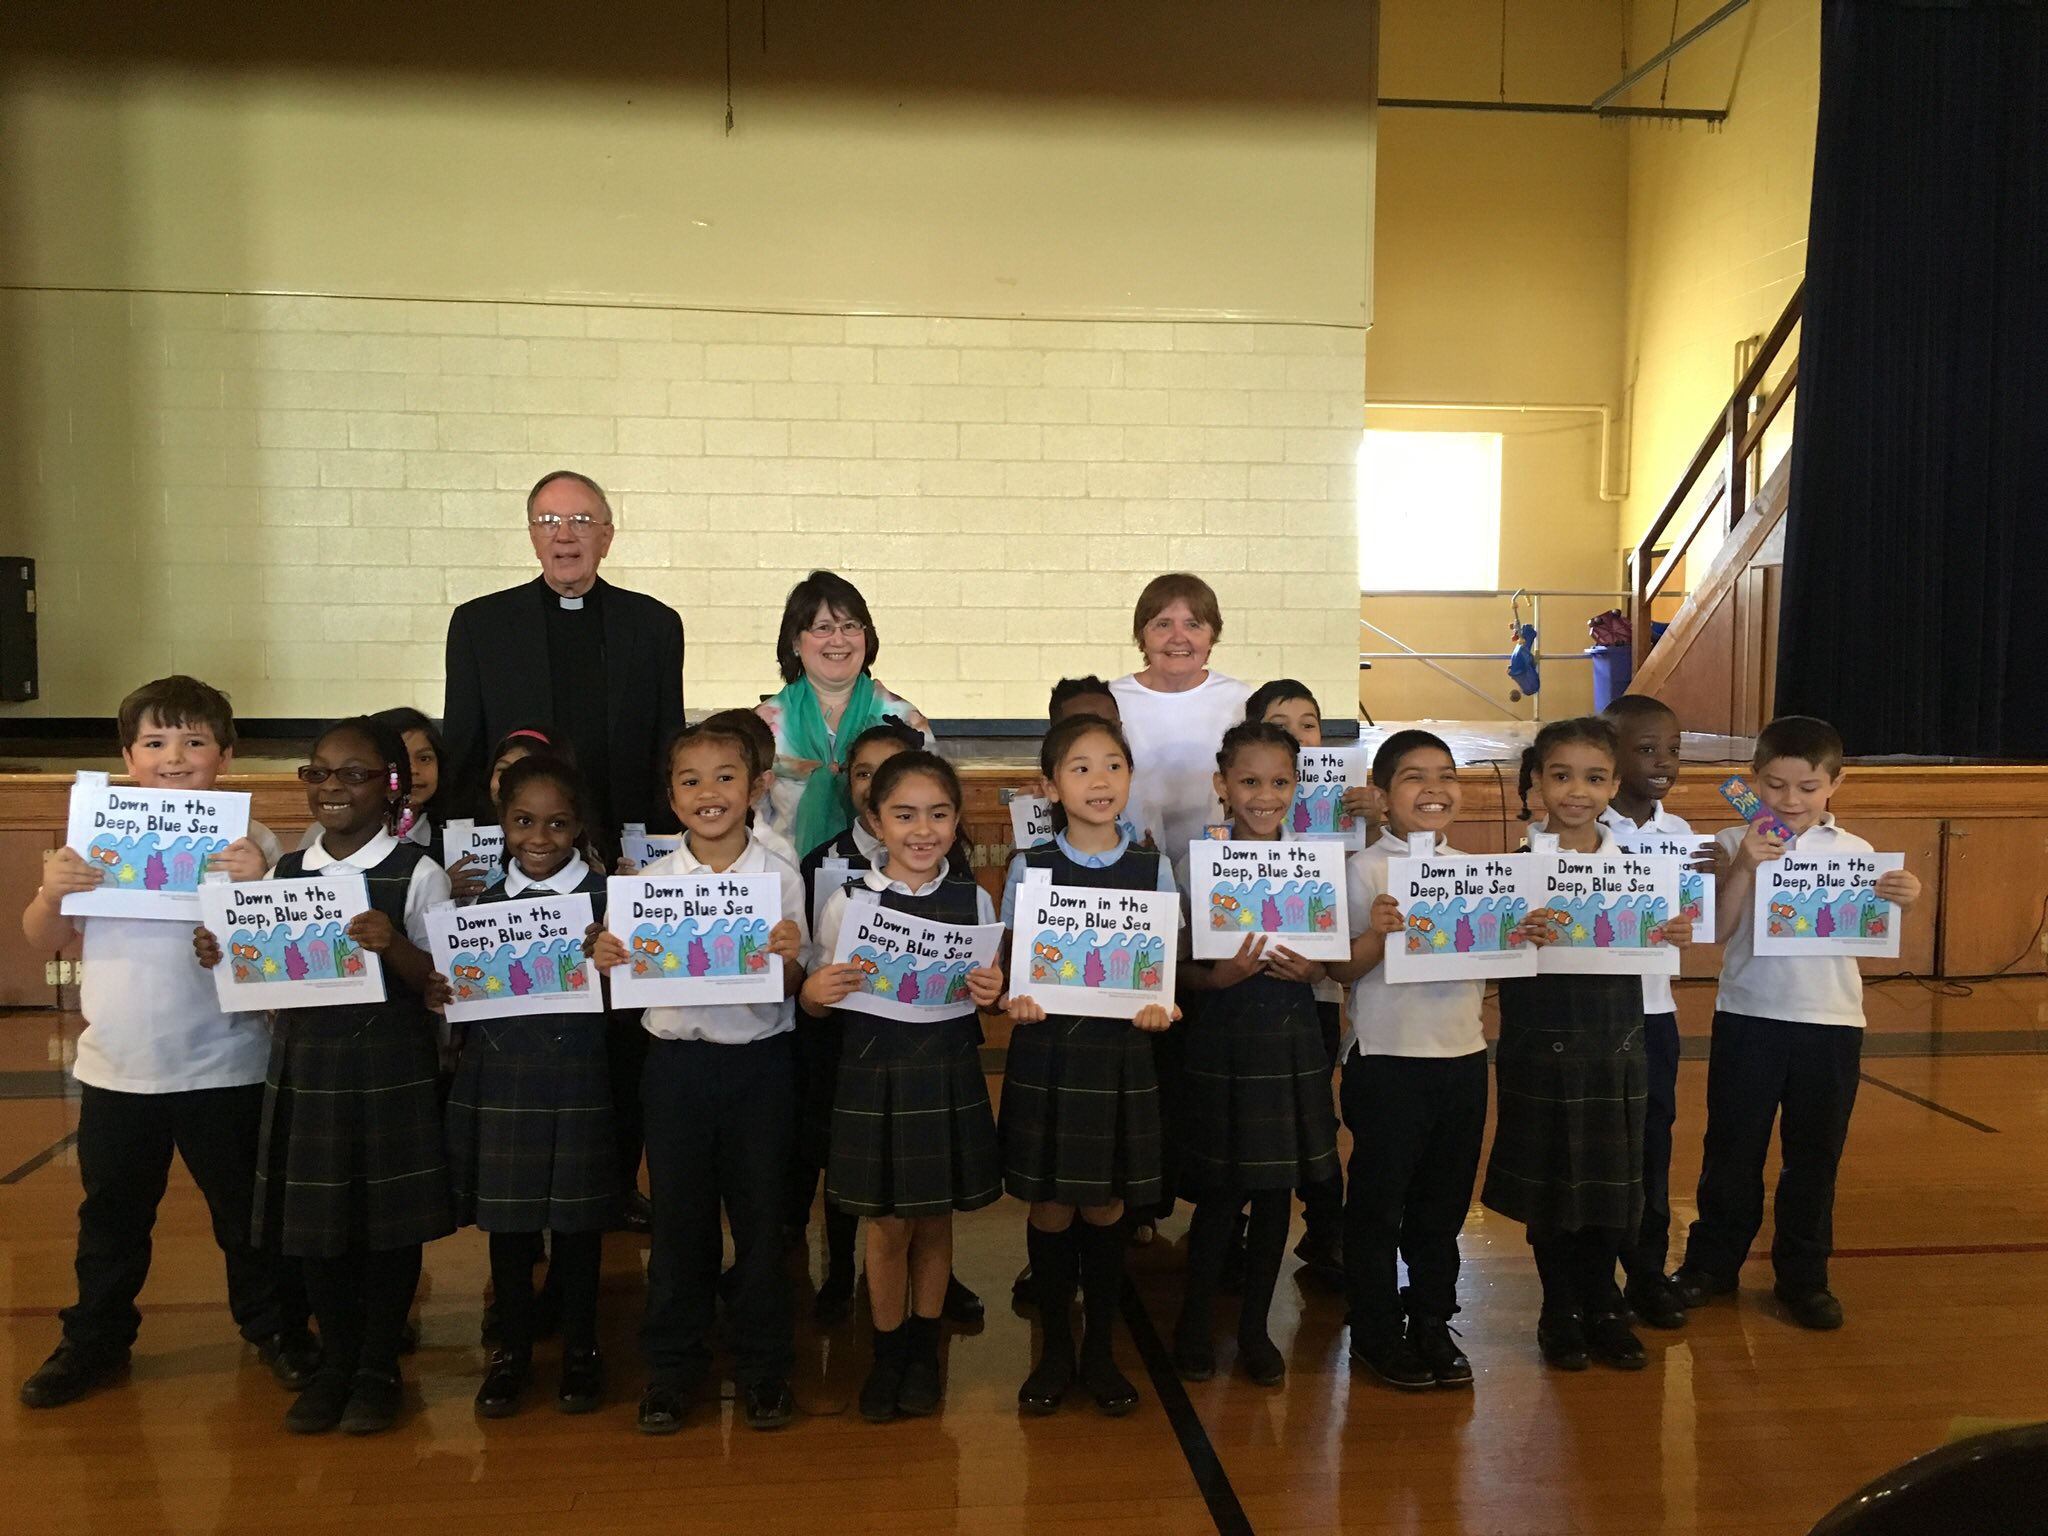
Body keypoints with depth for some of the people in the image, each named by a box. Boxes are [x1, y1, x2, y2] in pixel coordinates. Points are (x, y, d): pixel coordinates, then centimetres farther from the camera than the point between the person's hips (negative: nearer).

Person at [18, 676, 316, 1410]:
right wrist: (52, 892, -15)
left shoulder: (250, 841, -7)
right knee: (111, 1215, 19)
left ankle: (276, 1328, 28)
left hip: (224, 1068, -3)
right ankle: (95, 1339, 36)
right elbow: (43, 938, 6)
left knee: (247, 1210, 10)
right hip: (116, 1068, 3)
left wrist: (260, 884, -29)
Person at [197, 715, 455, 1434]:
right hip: (306, 1066, 4)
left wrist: (393, 946, -26)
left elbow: (440, 983, -9)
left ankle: (377, 1366, 23)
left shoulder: (417, 874, -6)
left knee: (390, 1221, 6)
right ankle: (335, 1358, 29)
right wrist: (223, 956, -5)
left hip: (390, 1070, -4)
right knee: (316, 1220, 11)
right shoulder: (286, 872, 8)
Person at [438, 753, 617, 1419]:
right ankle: (512, 1347, 30)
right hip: (498, 1081, 3)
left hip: (576, 1081, -2)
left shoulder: (604, 898, -3)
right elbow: (461, 988, 9)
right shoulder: (482, 902, 6)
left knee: (577, 1220, 9)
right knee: (506, 1220, 11)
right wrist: (438, 992, -11)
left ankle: (580, 1349, 27)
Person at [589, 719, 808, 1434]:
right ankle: (672, 1367, 26)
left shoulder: (780, 876, -3)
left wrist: (787, 958, -24)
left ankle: (762, 1364, 26)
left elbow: (790, 991, -3)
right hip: (675, 1060, 1)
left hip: (758, 1060, -1)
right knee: (678, 1219, 10)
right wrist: (608, 958, -15)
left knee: (760, 1214, 8)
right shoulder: (653, 878, 1)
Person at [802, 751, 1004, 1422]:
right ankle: (887, 1351, 29)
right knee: (887, 1224, 8)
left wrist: (993, 993, -14)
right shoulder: (848, 901, -5)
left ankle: (924, 1348, 32)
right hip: (874, 1077, -1)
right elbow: (818, 999, 1)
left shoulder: (973, 900, 0)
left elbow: (991, 994, 9)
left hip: (948, 1078, 2)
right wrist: (814, 993, -22)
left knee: (935, 1219, 13)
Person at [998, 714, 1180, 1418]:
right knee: (1051, 1207, 7)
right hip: (1047, 1050, -1)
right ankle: (1054, 1349, 24)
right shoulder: (1029, 868, 0)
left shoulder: (1152, 868, 3)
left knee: (1106, 1207, 9)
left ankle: (1101, 1349, 26)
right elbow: (1007, 961, 2)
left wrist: (1160, 1006, -15)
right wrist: (1014, 1000, -19)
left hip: (1120, 1052, 1)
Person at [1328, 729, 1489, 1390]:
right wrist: (1377, 933, -27)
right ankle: (1376, 1331, 21)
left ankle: (1432, 1322, 30)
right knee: (1379, 1200, 6)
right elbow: (1342, 969, -9)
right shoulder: (1365, 870, -8)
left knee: (1444, 1200, 15)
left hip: (1462, 1055, 5)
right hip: (1387, 1058, -5)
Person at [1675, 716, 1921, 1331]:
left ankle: (1803, 1275, 25)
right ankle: (1713, 1260, 25)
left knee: (1814, 1154, 11)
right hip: (1748, 1015, -1)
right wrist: (1743, 868, -21)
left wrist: (1901, 901, -18)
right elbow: (1719, 929, -11)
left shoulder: (1856, 852, 2)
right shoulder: (1736, 844, -3)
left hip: (1831, 1022, 1)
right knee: (1732, 1146, 9)